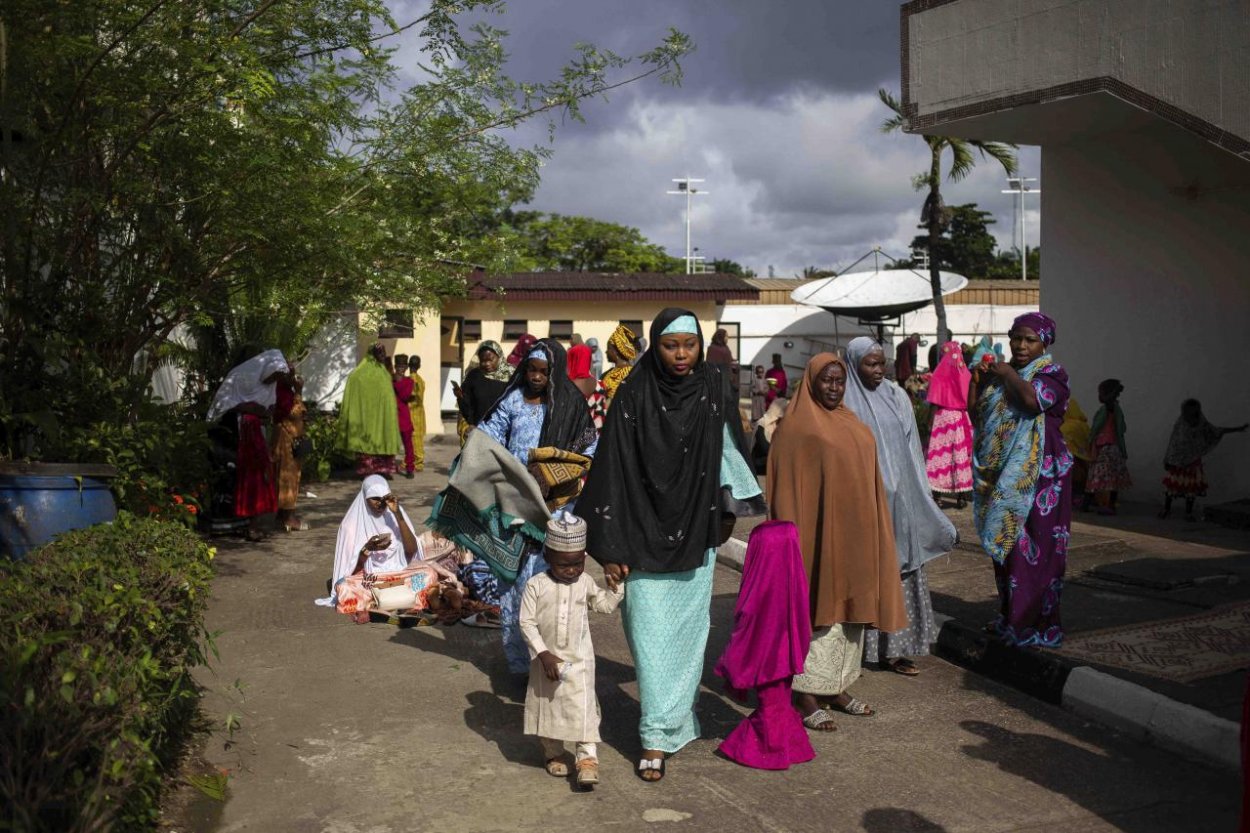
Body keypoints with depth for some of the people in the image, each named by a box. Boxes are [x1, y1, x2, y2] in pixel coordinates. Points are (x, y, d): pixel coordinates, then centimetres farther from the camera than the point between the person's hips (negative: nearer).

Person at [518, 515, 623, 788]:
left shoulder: (585, 583, -2)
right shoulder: (536, 585, -12)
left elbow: (605, 604, 13)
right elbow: (527, 623, -13)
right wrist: (544, 655, -18)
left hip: (579, 661, 1)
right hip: (546, 660, 0)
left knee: (583, 707, -6)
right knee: (548, 707, 13)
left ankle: (587, 758, -1)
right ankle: (553, 754, 32)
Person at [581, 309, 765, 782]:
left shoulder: (716, 388, -2)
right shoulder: (634, 396, -10)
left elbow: (731, 456, 9)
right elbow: (612, 471, -10)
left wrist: (726, 515, 12)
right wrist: (611, 548, -11)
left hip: (696, 535, 3)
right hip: (646, 537, -3)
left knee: (687, 631, 10)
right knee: (651, 633, -2)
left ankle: (675, 719, 26)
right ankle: (657, 737, 7)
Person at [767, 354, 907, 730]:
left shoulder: (854, 427, 13)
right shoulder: (797, 428, -8)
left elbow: (866, 481, 17)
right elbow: (787, 489, -12)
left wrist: (870, 536, 14)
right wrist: (795, 540, -17)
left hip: (853, 533, 7)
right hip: (818, 535, -7)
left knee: (849, 607, 12)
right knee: (817, 608, -3)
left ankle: (837, 688, 23)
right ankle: (806, 696, 7)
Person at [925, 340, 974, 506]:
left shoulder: (939, 375, -8)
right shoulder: (965, 374, 2)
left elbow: (935, 404, -10)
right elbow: (970, 401, 5)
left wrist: (930, 423, -5)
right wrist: (963, 415, 13)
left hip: (943, 419, -4)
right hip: (962, 420, 4)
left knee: (939, 454, 1)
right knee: (960, 453, 8)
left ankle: (936, 495, 1)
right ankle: (961, 496, 11)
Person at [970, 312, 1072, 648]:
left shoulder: (1052, 373, -3)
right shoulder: (999, 373, 16)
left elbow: (1033, 399, -24)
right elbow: (975, 414, 13)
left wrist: (1009, 375, -10)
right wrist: (976, 379, 2)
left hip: (1037, 474, -7)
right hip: (1003, 474, 7)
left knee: (1033, 547, -7)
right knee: (1004, 545, 12)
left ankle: (1036, 624, 0)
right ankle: (1010, 618, 24)